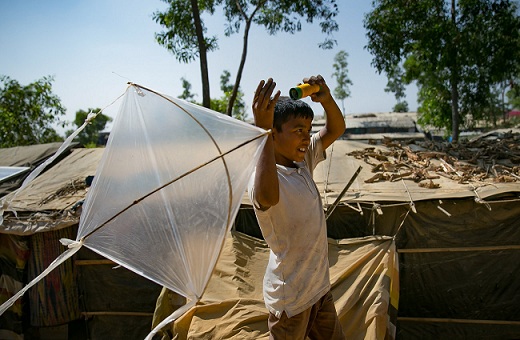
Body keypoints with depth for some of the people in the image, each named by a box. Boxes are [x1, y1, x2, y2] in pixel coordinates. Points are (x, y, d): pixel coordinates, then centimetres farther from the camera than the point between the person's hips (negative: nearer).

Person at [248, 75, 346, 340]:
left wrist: (326, 99, -14)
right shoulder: (265, 176, -25)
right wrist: (262, 129, -50)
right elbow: (267, 196, -49)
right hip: (290, 295, -8)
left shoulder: (303, 161, 1)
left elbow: (336, 130, 7)